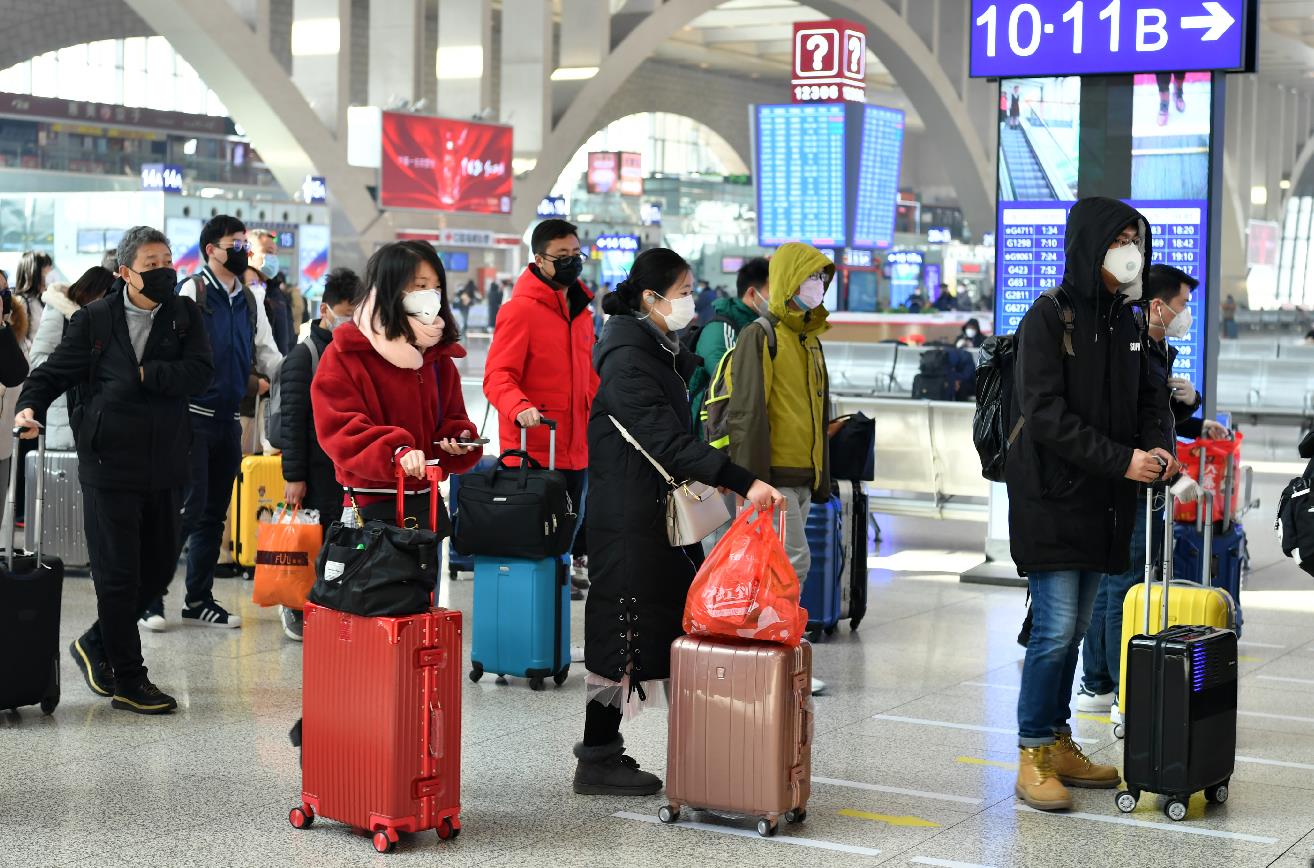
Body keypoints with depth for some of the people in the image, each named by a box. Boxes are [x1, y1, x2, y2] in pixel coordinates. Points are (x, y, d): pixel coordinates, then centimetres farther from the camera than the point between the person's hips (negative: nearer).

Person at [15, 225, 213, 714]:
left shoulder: (184, 315, 5)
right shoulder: (95, 318, -1)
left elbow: (200, 374, -8)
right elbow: (56, 372, 3)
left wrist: (145, 374, -14)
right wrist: (30, 405, -15)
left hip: (165, 465, 4)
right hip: (110, 463, -4)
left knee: (159, 568, 10)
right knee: (118, 574, 0)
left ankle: (96, 645, 32)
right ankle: (128, 682, 11)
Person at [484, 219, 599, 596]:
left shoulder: (581, 309, 15)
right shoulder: (520, 309, -10)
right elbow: (497, 376, -17)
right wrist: (520, 408, -34)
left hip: (575, 450, 8)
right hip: (533, 451, -8)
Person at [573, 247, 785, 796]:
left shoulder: (664, 351, 14)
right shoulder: (629, 361, -17)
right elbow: (669, 443, -26)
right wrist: (743, 482, -31)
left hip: (658, 514, 10)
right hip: (628, 519, -10)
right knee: (620, 629, -3)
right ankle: (597, 763, 6)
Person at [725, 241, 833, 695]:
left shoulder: (811, 341, 19)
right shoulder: (760, 336, -8)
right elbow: (746, 411, -14)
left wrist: (822, 478, 22)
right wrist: (750, 478, -19)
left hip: (802, 477, 8)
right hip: (773, 475, -8)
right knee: (795, 561, -11)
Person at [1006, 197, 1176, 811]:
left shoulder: (1124, 321, 12)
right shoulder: (1049, 317, -10)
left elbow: (1146, 399, 18)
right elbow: (1046, 415, -17)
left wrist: (1157, 449, -4)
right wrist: (1122, 460, -19)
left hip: (1103, 502, 7)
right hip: (1052, 499, -7)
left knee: (1075, 628, 12)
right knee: (1055, 629, -9)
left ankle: (1059, 744, 22)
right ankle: (1033, 758, 0)